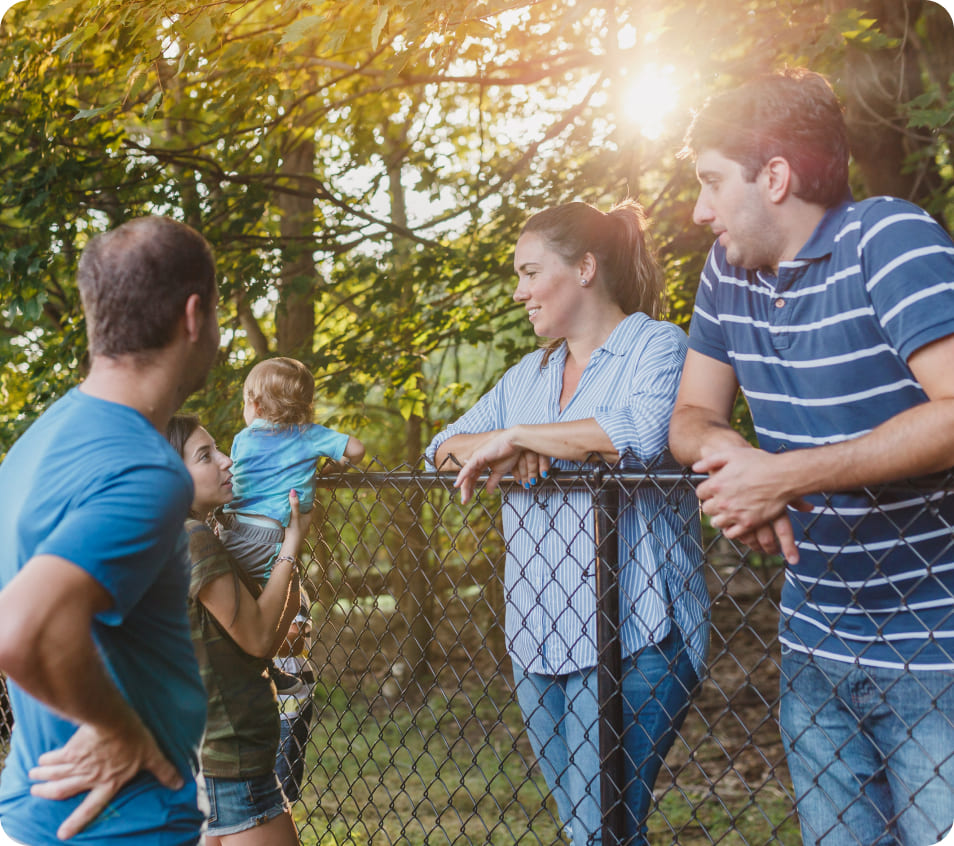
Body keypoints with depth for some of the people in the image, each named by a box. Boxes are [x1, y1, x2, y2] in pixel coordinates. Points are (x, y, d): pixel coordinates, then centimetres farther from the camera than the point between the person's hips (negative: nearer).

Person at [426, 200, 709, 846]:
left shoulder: (657, 345, -3)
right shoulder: (528, 375, 20)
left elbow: (647, 431, -23)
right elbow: (444, 446, 20)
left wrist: (516, 436, -13)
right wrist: (496, 448, -4)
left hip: (630, 637, -7)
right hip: (539, 640, 7)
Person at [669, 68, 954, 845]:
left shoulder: (887, 241, -14)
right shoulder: (730, 271, 6)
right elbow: (693, 417, 13)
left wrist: (786, 475, -24)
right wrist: (728, 451, -12)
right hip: (816, 646, 6)